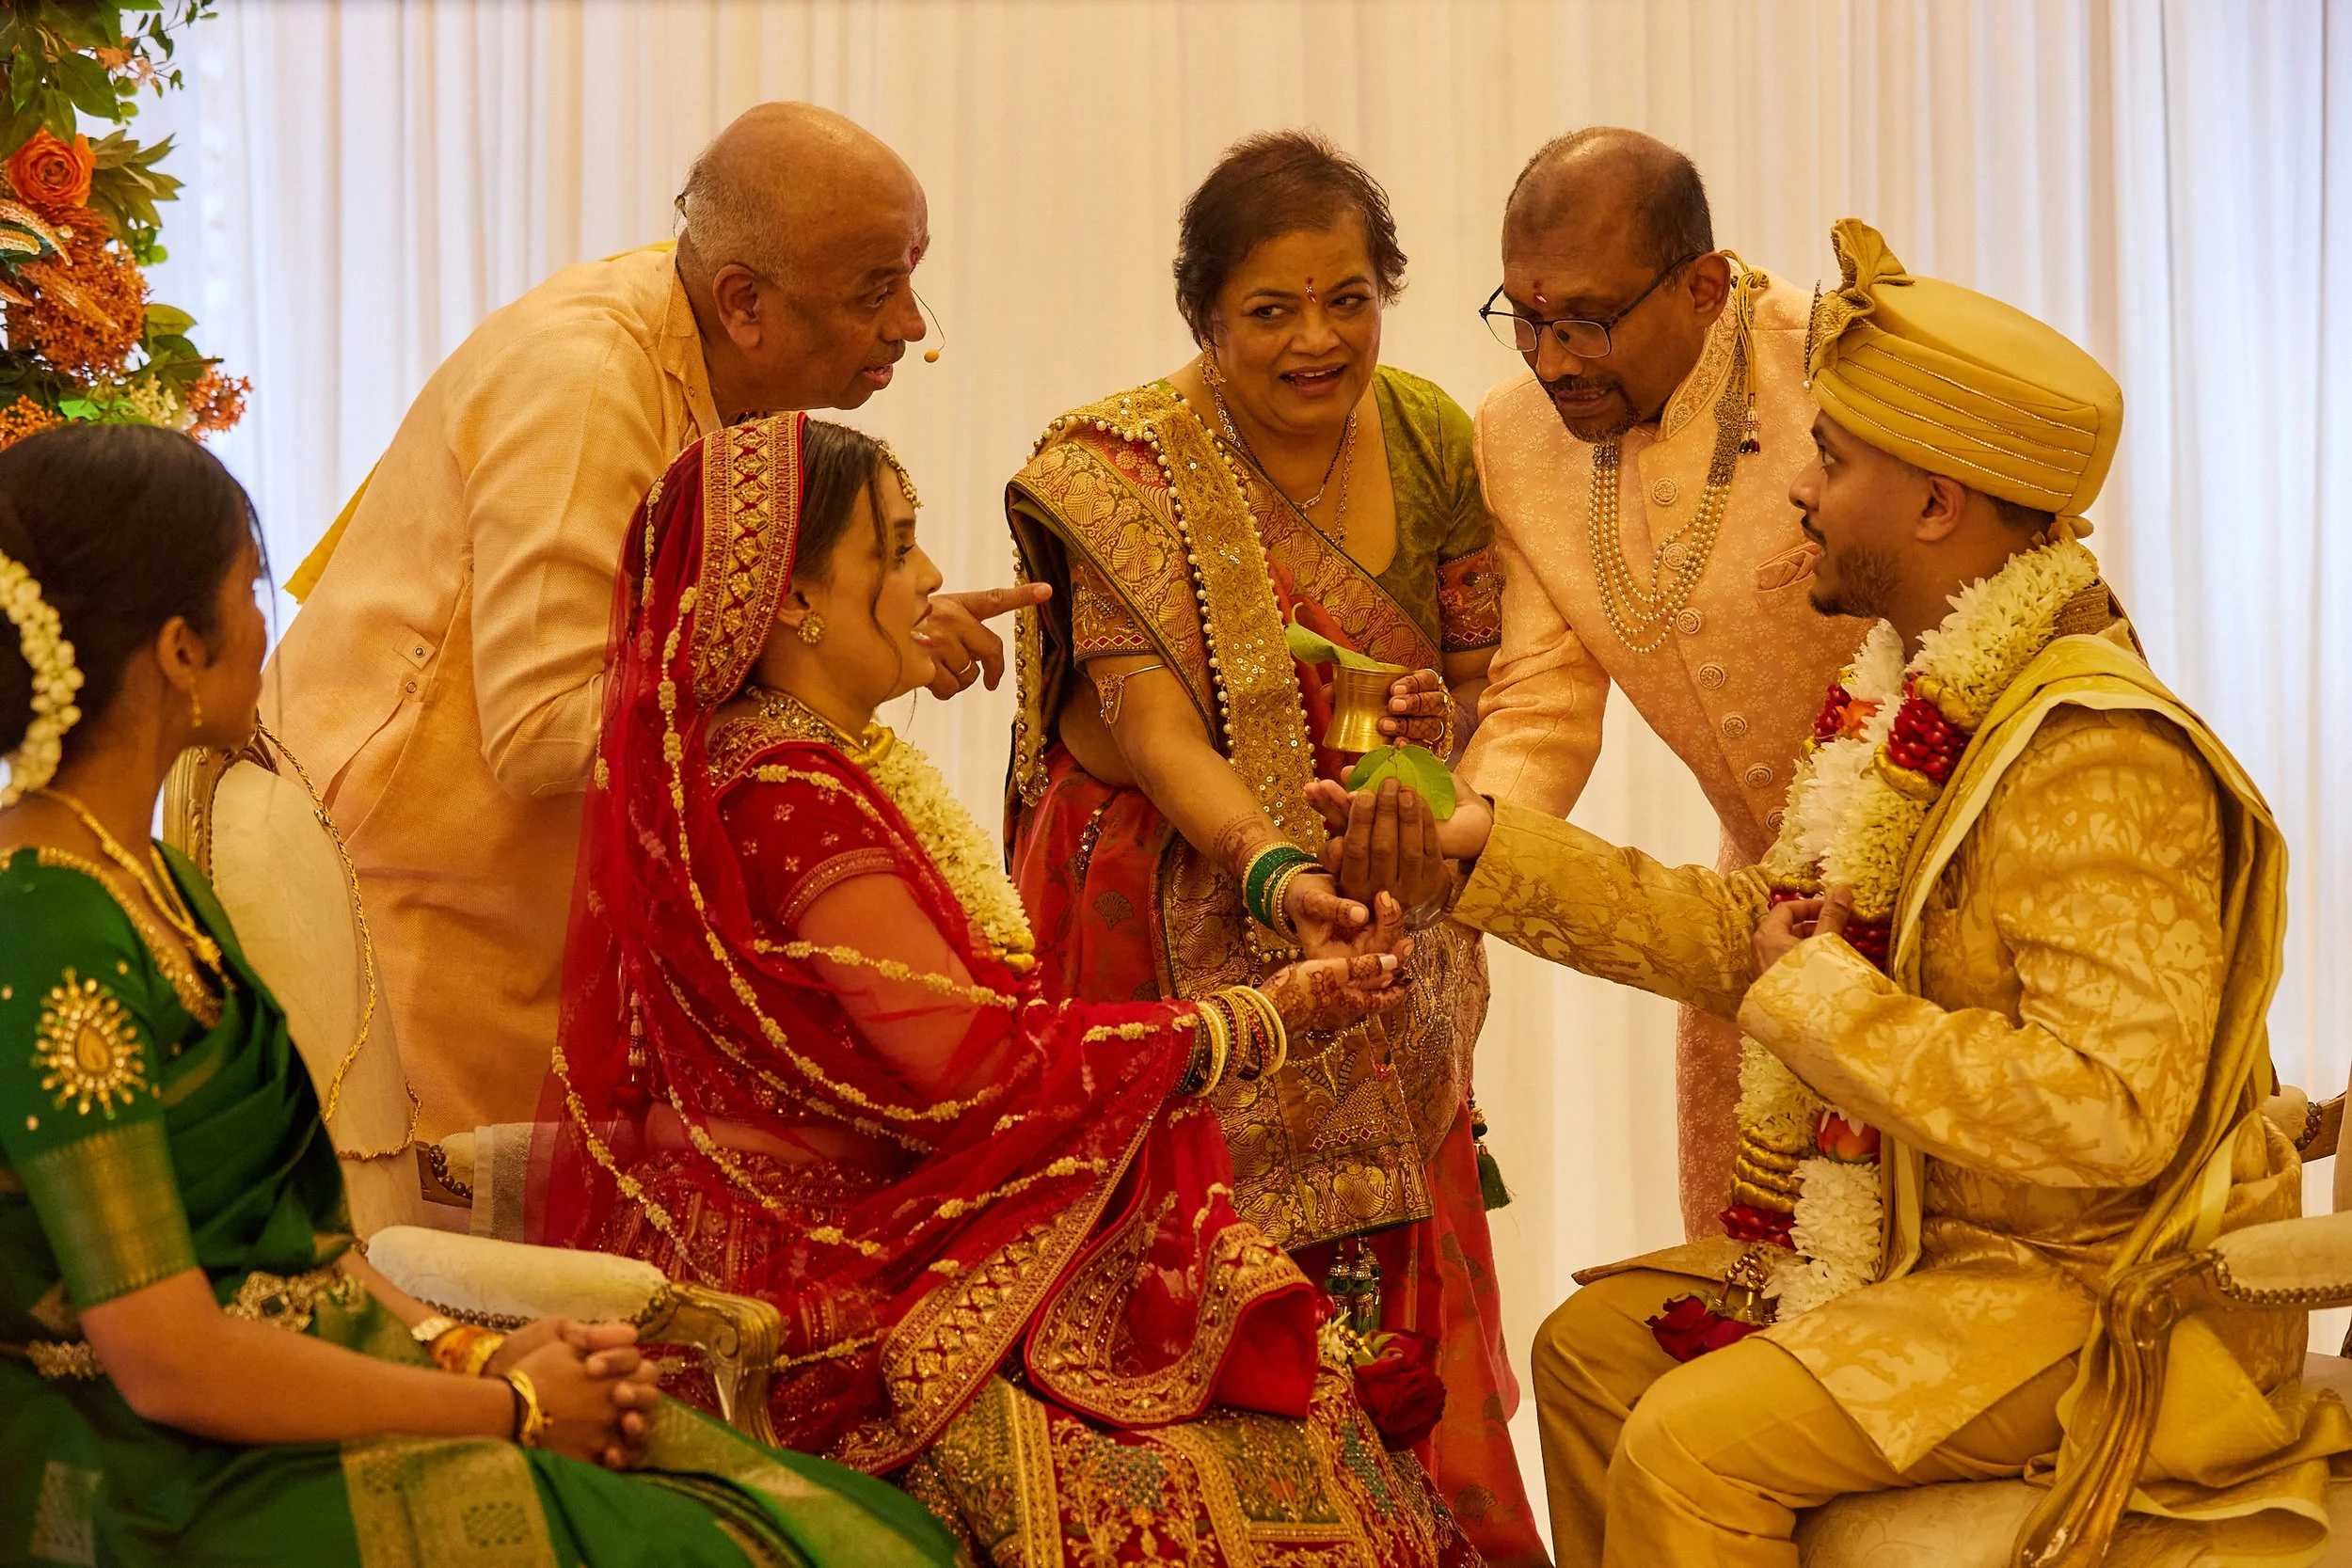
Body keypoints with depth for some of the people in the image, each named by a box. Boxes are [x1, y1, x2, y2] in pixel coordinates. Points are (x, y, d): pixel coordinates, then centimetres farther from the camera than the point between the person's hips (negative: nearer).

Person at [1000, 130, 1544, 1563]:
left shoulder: (1429, 442, 1)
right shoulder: (1128, 473, -11)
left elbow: (1487, 678, 13)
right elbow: (1150, 729, -20)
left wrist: (1440, 720, -10)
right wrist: (1275, 872, -36)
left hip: (1377, 932, 4)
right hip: (1174, 935, -4)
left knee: (1404, 1317, 6)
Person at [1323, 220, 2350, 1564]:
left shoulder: (2100, 762, -25)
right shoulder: (1922, 706, 6)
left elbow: (2107, 1113, -32)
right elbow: (1755, 933, 11)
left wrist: (1824, 997, -23)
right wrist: (1483, 846, 8)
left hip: (2100, 1293, -10)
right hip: (1932, 1243, 10)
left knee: (1692, 1443, -21)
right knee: (1591, 1345, 11)